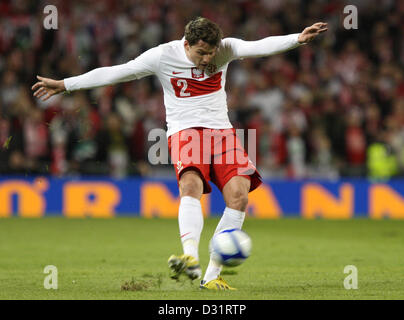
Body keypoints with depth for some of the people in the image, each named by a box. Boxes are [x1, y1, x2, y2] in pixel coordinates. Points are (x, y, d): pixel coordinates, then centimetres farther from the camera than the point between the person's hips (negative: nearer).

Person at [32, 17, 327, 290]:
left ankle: (212, 276, -10)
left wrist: (298, 39, -29)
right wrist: (64, 85, -4)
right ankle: (190, 259, -51)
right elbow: (114, 73, -4)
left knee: (238, 196, -15)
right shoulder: (163, 56, -7)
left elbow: (260, 46, -12)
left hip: (221, 130, 3)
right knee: (191, 184, -31)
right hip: (184, 131, -3)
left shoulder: (225, 49, 0)